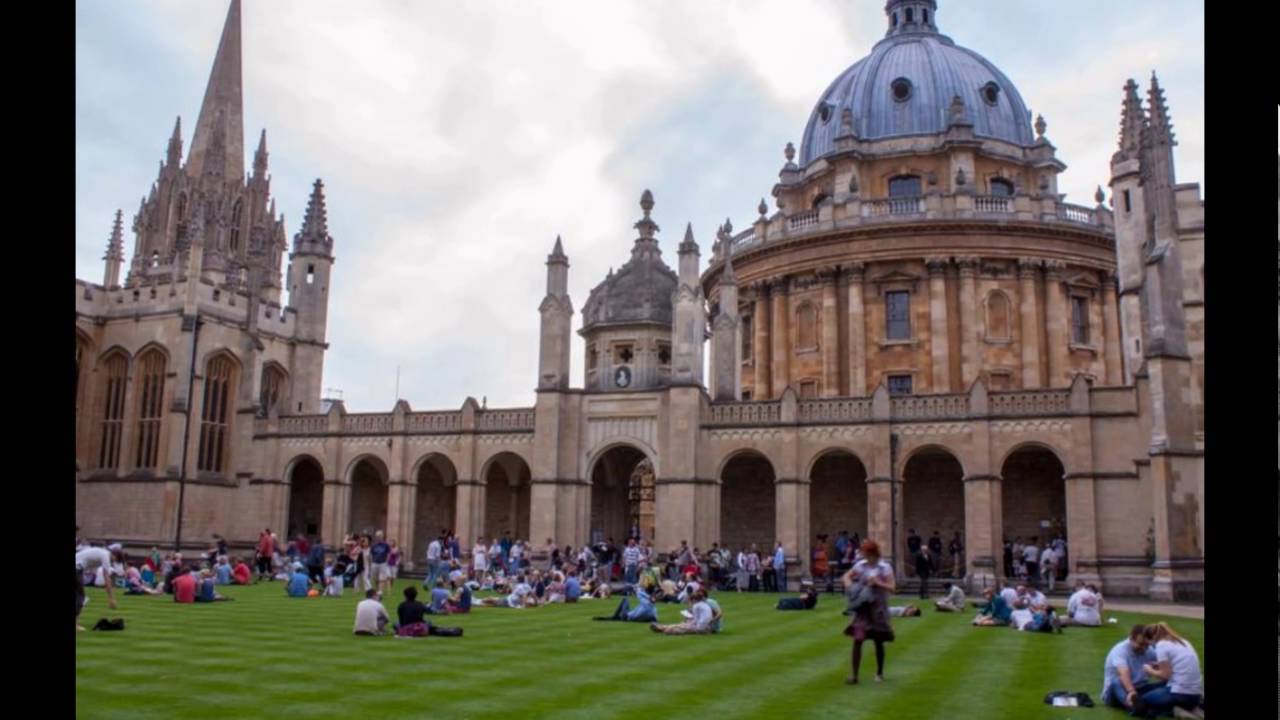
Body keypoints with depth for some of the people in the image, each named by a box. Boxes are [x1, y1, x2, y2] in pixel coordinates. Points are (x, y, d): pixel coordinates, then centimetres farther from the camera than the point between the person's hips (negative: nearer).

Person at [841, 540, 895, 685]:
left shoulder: (885, 568, -8)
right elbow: (846, 576, 10)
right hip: (862, 607, 2)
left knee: (878, 642, 12)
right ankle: (854, 675, -2)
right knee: (857, 640, -7)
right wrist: (849, 584, -11)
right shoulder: (860, 565, 0)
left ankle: (879, 673, 31)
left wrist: (878, 583, -24)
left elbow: (892, 588, -11)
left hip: (878, 608, -2)